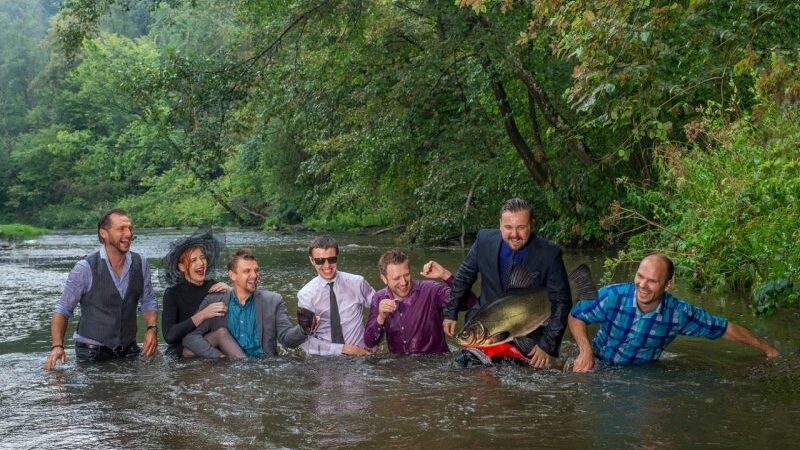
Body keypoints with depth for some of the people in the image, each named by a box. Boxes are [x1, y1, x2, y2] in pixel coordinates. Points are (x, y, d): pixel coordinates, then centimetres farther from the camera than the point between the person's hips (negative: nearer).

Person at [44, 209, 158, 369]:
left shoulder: (140, 263, 0)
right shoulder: (85, 268, -12)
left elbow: (148, 301, 13)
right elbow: (63, 310, -6)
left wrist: (152, 328, -6)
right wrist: (57, 346, -20)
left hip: (129, 351, 3)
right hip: (92, 354, -3)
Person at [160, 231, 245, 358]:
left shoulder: (214, 286, 6)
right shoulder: (173, 293, -5)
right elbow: (169, 336, -19)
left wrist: (228, 293, -8)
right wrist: (202, 315, -24)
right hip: (180, 354, -4)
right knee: (221, 332, -27)